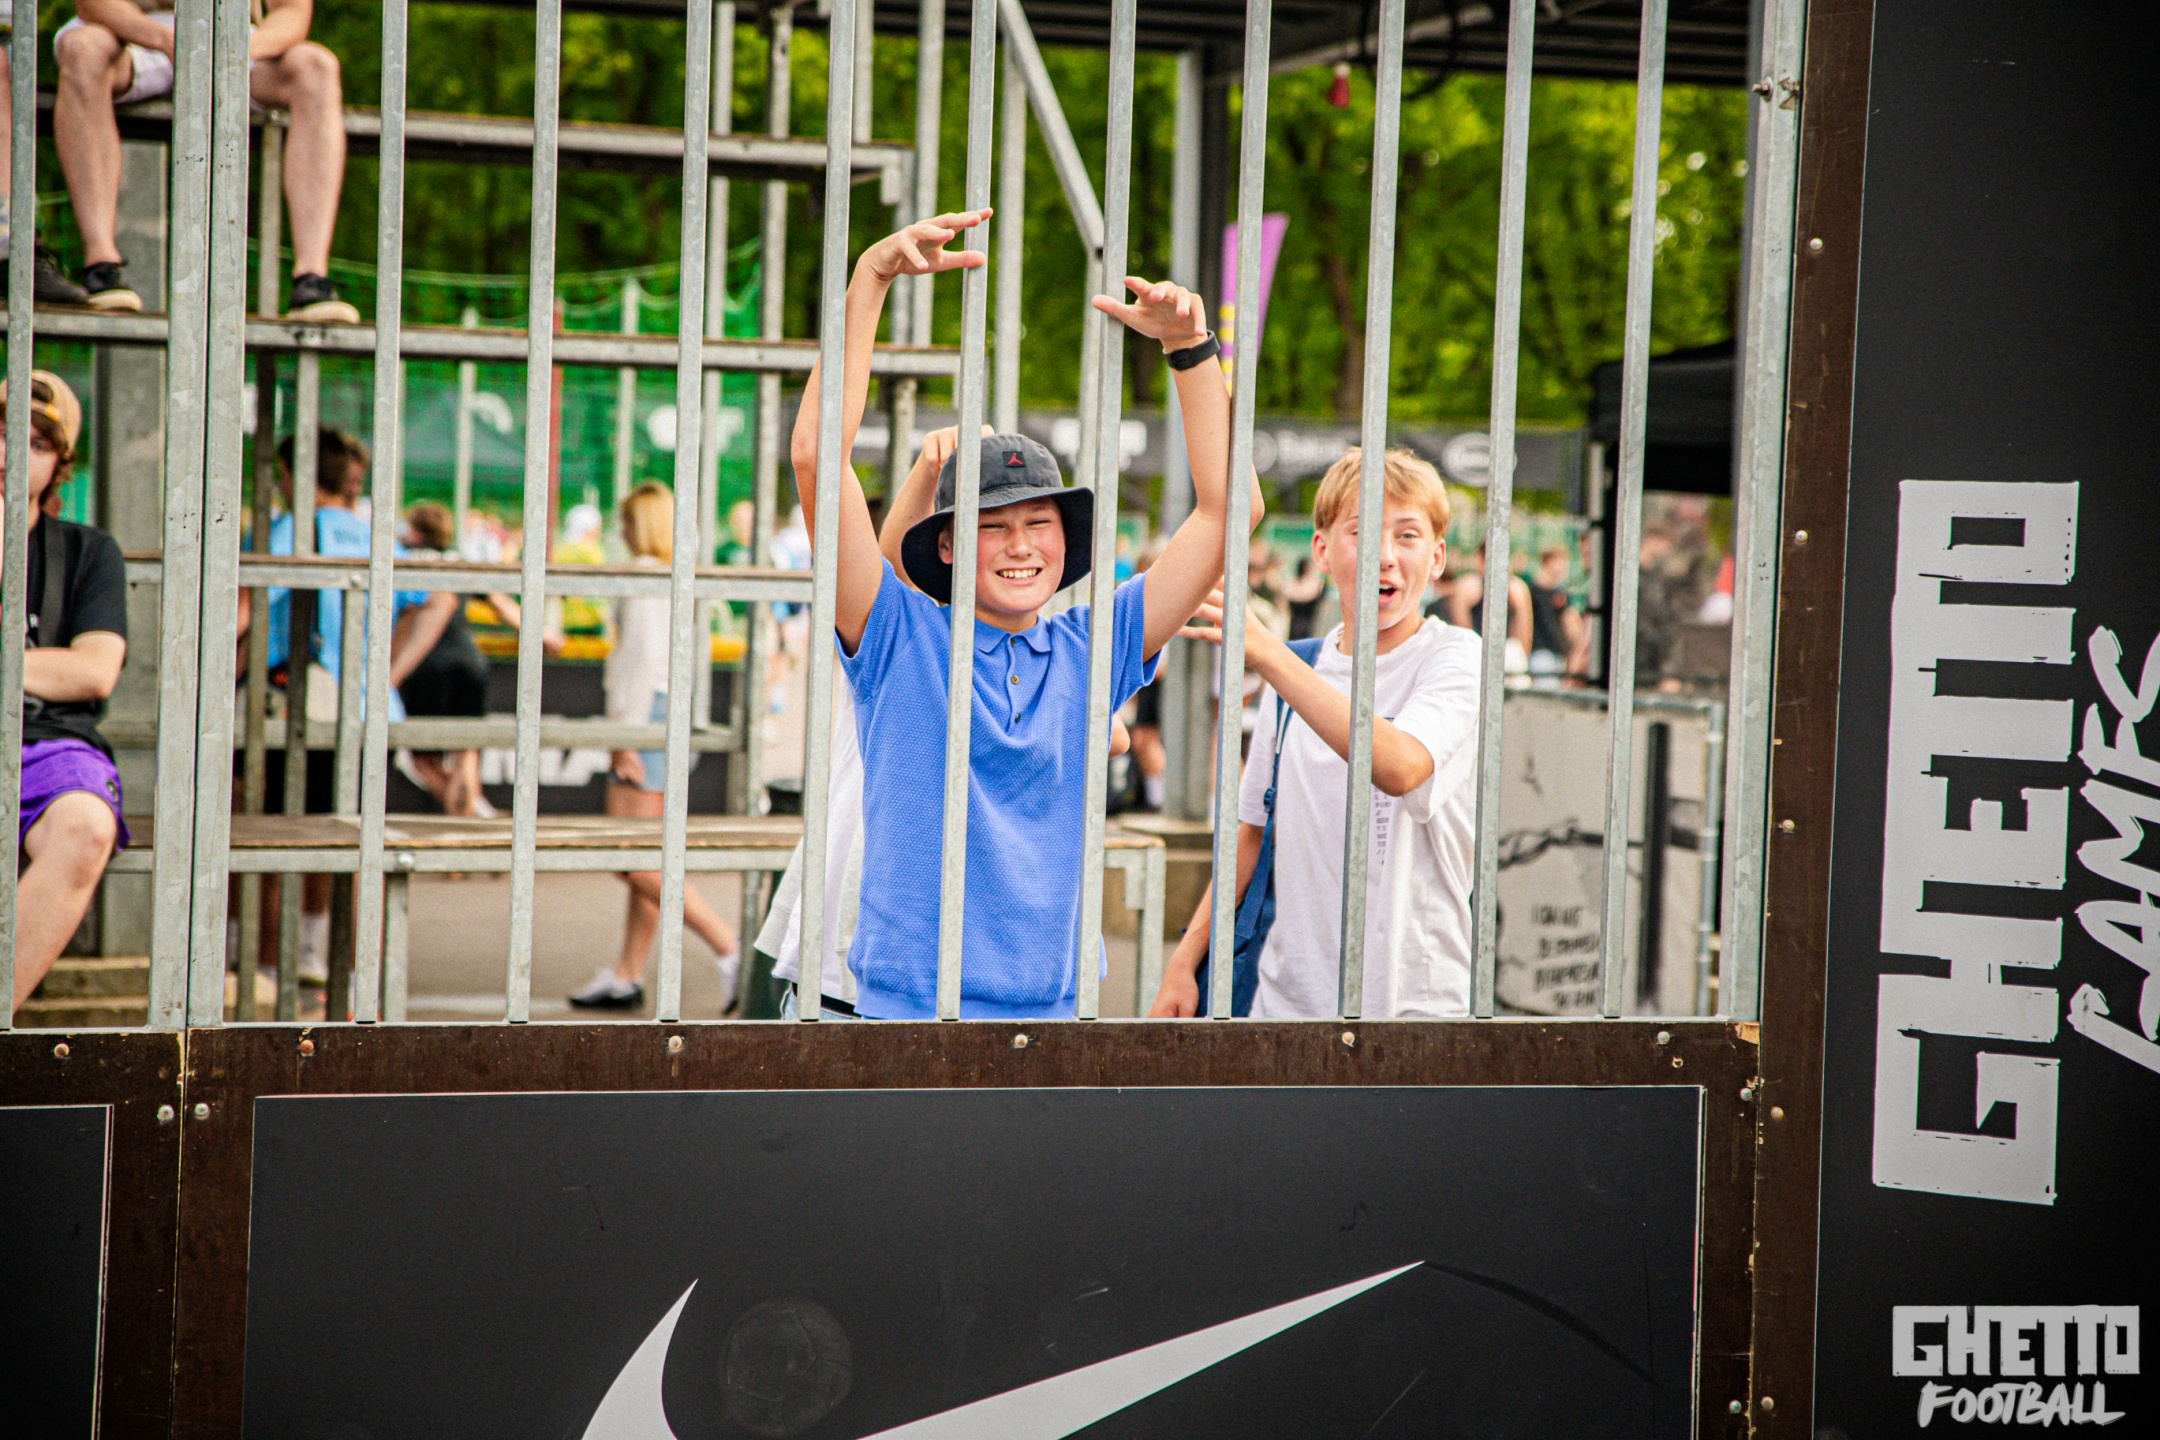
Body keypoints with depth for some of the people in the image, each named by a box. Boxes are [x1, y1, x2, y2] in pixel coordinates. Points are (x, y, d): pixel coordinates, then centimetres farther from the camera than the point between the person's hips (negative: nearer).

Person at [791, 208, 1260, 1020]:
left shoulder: (1091, 652, 9)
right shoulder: (901, 641, 1)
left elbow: (1227, 510, 9)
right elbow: (816, 457, -9)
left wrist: (1189, 347, 1)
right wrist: (869, 279, -11)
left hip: (1055, 1008, 3)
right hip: (906, 1007, -3)